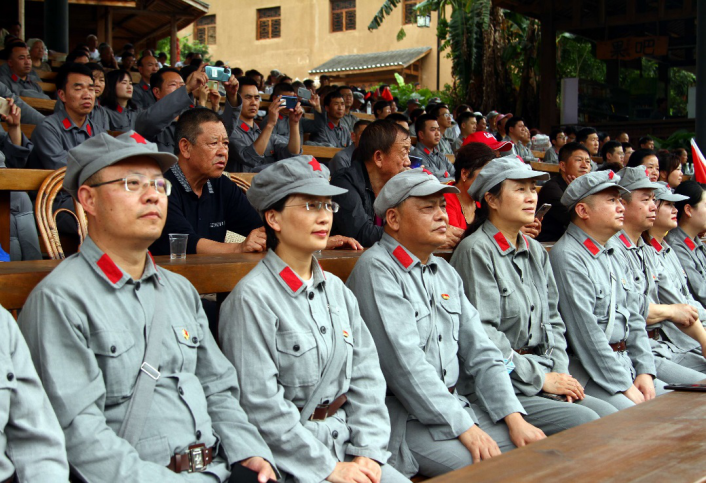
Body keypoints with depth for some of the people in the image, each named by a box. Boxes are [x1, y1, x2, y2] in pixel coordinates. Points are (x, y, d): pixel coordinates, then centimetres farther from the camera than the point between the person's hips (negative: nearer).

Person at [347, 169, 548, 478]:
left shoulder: (446, 272, 15)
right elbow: (404, 363, -19)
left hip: (456, 404, 8)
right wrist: (465, 428, -18)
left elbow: (480, 351, 10)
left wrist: (514, 417, -3)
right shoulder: (377, 269, -11)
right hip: (401, 415, -8)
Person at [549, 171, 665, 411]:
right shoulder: (568, 257, -14)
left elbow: (633, 316, 17)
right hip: (586, 367, -9)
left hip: (625, 361, 9)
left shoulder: (612, 253, 16)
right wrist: (624, 386, -16)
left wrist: (645, 371, 3)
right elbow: (585, 330, -18)